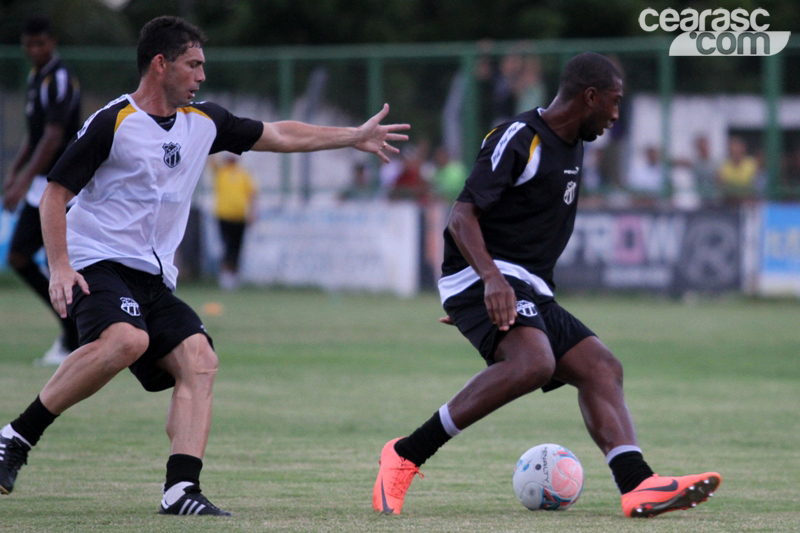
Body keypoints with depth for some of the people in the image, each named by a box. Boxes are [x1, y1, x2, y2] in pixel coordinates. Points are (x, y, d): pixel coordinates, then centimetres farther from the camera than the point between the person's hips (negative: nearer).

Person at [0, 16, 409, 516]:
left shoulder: (203, 122, 13)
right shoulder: (112, 123, -8)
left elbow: (277, 135, 26)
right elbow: (55, 193, -7)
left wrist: (354, 136, 25)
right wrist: (60, 267, -17)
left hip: (155, 279, 7)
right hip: (98, 264, -7)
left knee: (199, 361, -14)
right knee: (126, 340, -34)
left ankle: (181, 489, -21)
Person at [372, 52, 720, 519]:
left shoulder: (572, 148, 18)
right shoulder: (519, 140, -11)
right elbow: (462, 217, -18)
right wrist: (492, 279, -33)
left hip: (531, 291, 10)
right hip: (481, 280, -10)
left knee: (601, 368, -6)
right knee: (532, 361, -33)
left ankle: (638, 486, -21)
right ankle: (406, 455, -26)